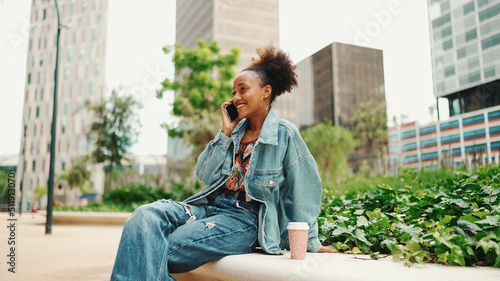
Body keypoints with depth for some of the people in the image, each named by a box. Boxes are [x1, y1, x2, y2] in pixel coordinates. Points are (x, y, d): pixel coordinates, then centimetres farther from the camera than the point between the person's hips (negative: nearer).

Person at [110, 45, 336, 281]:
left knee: (156, 252, -25)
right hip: (211, 205, 6)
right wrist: (226, 133, 2)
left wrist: (311, 243, 7)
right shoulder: (235, 130, 15)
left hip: (245, 219, -6)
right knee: (145, 215, -24)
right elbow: (205, 176, 9)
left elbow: (302, 193, 1)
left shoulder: (285, 134, -3)